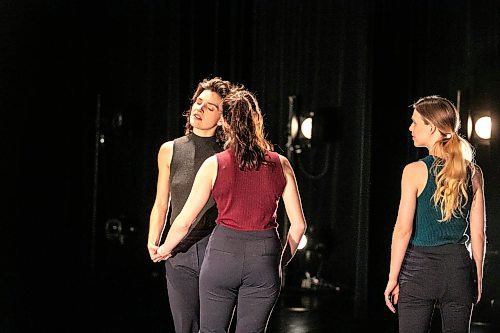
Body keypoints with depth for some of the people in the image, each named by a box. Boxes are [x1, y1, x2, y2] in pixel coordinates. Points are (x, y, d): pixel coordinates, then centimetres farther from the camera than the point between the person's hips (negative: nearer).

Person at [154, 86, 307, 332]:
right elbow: (298, 224, 3)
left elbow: (184, 222, 1)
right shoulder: (280, 165, 1)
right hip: (264, 257, 1)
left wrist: (164, 250, 19)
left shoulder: (214, 165, -3)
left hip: (223, 251, -1)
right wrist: (282, 260, 18)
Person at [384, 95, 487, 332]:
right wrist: (477, 277, 14)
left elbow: (403, 230, -9)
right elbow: (478, 234, 5)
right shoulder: (473, 173, 3)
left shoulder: (416, 171, -8)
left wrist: (392, 277, -3)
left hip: (419, 267, -4)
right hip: (459, 267, 4)